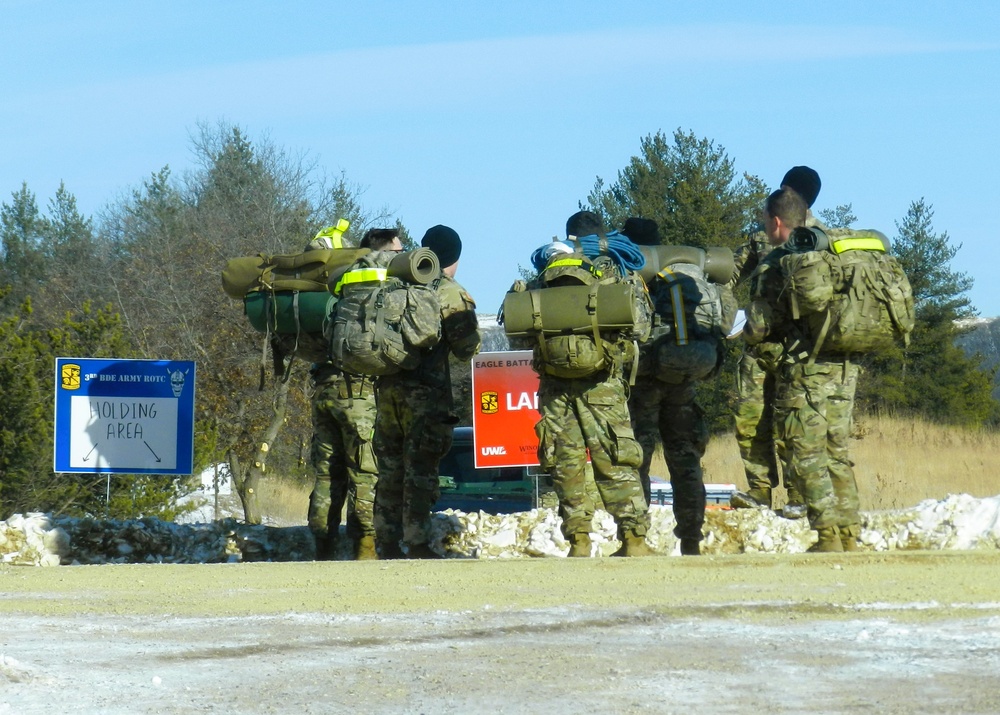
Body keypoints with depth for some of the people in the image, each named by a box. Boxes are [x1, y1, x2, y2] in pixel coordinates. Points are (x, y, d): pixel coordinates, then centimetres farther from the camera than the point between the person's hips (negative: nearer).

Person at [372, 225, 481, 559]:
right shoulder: (451, 294, -5)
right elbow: (466, 348, -6)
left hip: (388, 384, 5)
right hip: (427, 391, -5)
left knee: (390, 468, 11)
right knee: (420, 469, -3)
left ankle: (387, 544, 13)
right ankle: (416, 544, -7)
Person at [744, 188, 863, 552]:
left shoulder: (774, 265, -7)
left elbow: (759, 327, -9)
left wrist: (747, 333, 14)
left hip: (805, 370, -6)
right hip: (846, 367, 6)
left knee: (806, 457, -1)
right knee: (837, 453, 13)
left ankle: (828, 538, -8)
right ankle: (850, 537, 11)